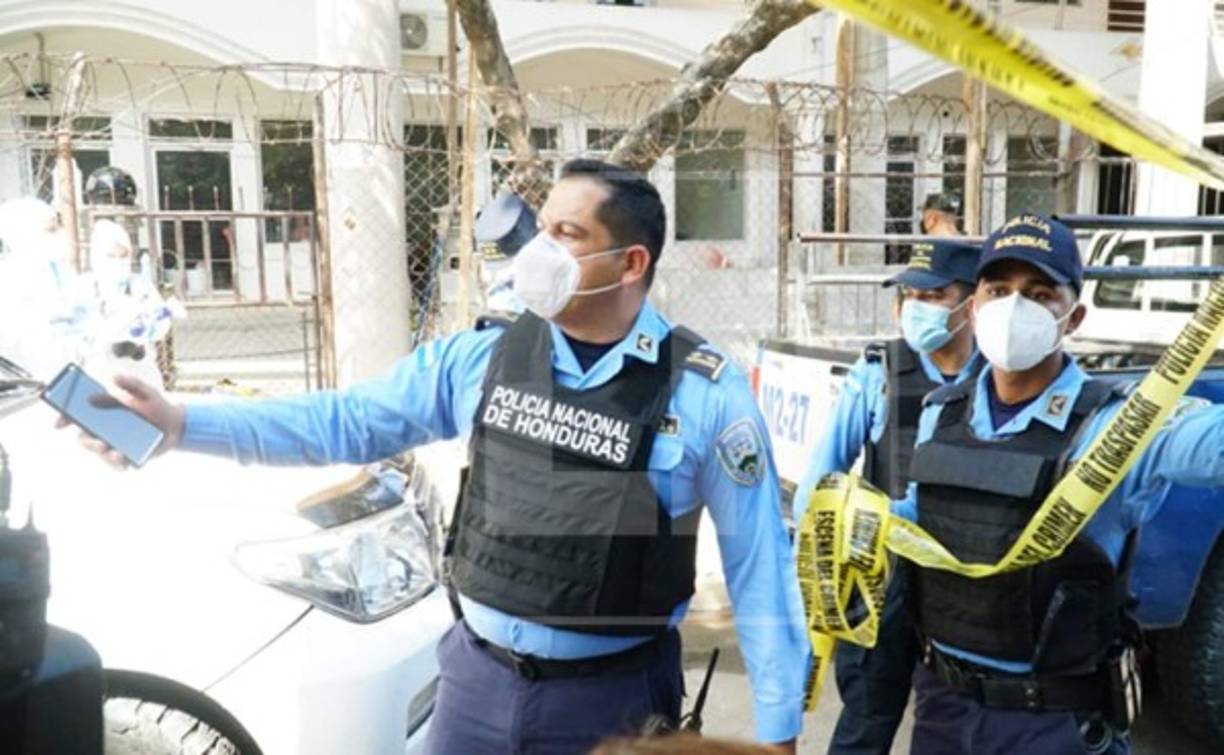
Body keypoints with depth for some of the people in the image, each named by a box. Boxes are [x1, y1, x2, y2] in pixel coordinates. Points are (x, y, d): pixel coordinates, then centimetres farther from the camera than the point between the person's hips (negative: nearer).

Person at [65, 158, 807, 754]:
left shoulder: (706, 392, -14)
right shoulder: (482, 355, -4)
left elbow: (760, 568, -9)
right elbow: (347, 421, 0)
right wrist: (180, 423, -8)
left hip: (610, 695, -3)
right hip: (479, 674, 3)